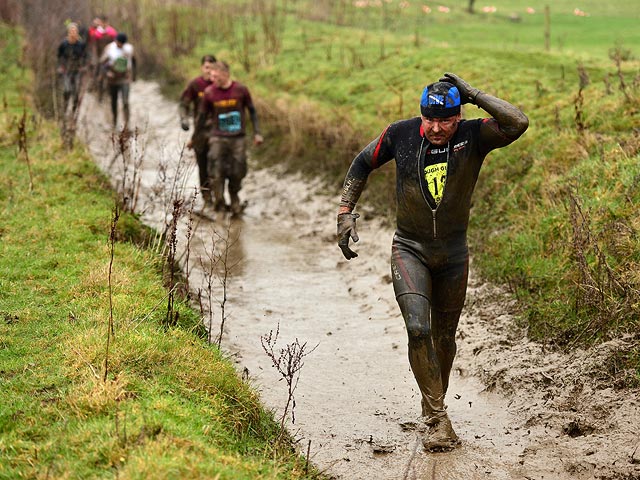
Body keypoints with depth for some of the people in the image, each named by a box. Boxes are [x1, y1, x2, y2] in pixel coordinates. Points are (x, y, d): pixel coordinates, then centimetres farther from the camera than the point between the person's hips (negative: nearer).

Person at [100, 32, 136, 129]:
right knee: (114, 101, 12)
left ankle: (126, 124, -15)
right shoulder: (109, 48, -3)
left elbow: (133, 61, 14)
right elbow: (102, 61, -2)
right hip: (113, 78, 1)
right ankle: (115, 121, 30)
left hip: (125, 79, -1)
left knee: (125, 102, -13)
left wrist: (134, 74, 16)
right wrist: (107, 71, -19)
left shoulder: (129, 48, 0)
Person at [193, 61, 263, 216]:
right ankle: (219, 200, 2)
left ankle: (234, 200, 27)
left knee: (237, 172, 5)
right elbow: (202, 116, 6)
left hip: (238, 138, 0)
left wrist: (257, 133, 2)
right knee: (216, 170, -14)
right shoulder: (209, 93, -6)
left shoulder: (241, 90, -7)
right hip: (218, 137, 0)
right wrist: (194, 138, 13)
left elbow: (252, 111, 6)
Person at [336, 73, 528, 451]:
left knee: (445, 337, 13)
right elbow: (362, 165, 7)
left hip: (453, 253, 1)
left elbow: (519, 124, -30)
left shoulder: (473, 136, -12)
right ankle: (439, 420, -11)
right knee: (418, 329, -19)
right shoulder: (401, 134, -9)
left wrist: (473, 94, -26)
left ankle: (434, 404, 37)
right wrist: (345, 213, 1)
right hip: (410, 249, -1)